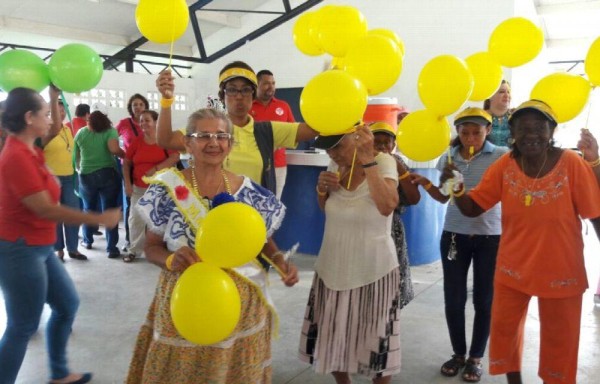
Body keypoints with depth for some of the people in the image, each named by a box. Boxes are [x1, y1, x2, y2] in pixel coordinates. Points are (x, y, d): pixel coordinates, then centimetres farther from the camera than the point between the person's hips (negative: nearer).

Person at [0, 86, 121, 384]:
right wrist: (99, 219, -22)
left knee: (67, 304, 19)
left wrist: (54, 95, 24)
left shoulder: (26, 148, 5)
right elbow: (45, 209, -26)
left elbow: (50, 131, 29)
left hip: (38, 247, 10)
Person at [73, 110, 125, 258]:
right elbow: (114, 149, -23)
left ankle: (87, 241, 34)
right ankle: (111, 248, -2)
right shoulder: (110, 130, -6)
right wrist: (124, 154, -4)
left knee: (88, 209, 20)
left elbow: (76, 156, 14)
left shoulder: (80, 133, 5)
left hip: (86, 175, 3)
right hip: (108, 174, -3)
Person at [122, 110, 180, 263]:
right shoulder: (136, 142, 5)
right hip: (139, 188, 3)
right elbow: (126, 163, 9)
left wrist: (157, 168, -19)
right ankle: (134, 249, 17)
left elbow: (175, 157, -13)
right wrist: (127, 183, 1)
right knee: (135, 219, 4)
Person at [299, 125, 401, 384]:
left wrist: (367, 159, -34)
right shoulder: (337, 165, 0)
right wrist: (322, 190, -6)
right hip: (332, 267, 5)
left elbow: (387, 207, -34)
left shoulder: (383, 161, -15)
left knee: (376, 342, 9)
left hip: (373, 270, -5)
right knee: (333, 338, 16)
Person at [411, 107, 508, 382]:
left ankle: (476, 357, 26)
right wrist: (425, 184, -2)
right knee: (453, 299, 8)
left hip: (490, 237, -3)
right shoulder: (447, 159, 4)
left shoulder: (501, 156, -6)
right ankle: (458, 354, 27)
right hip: (454, 235, 3)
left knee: (484, 300, 9)